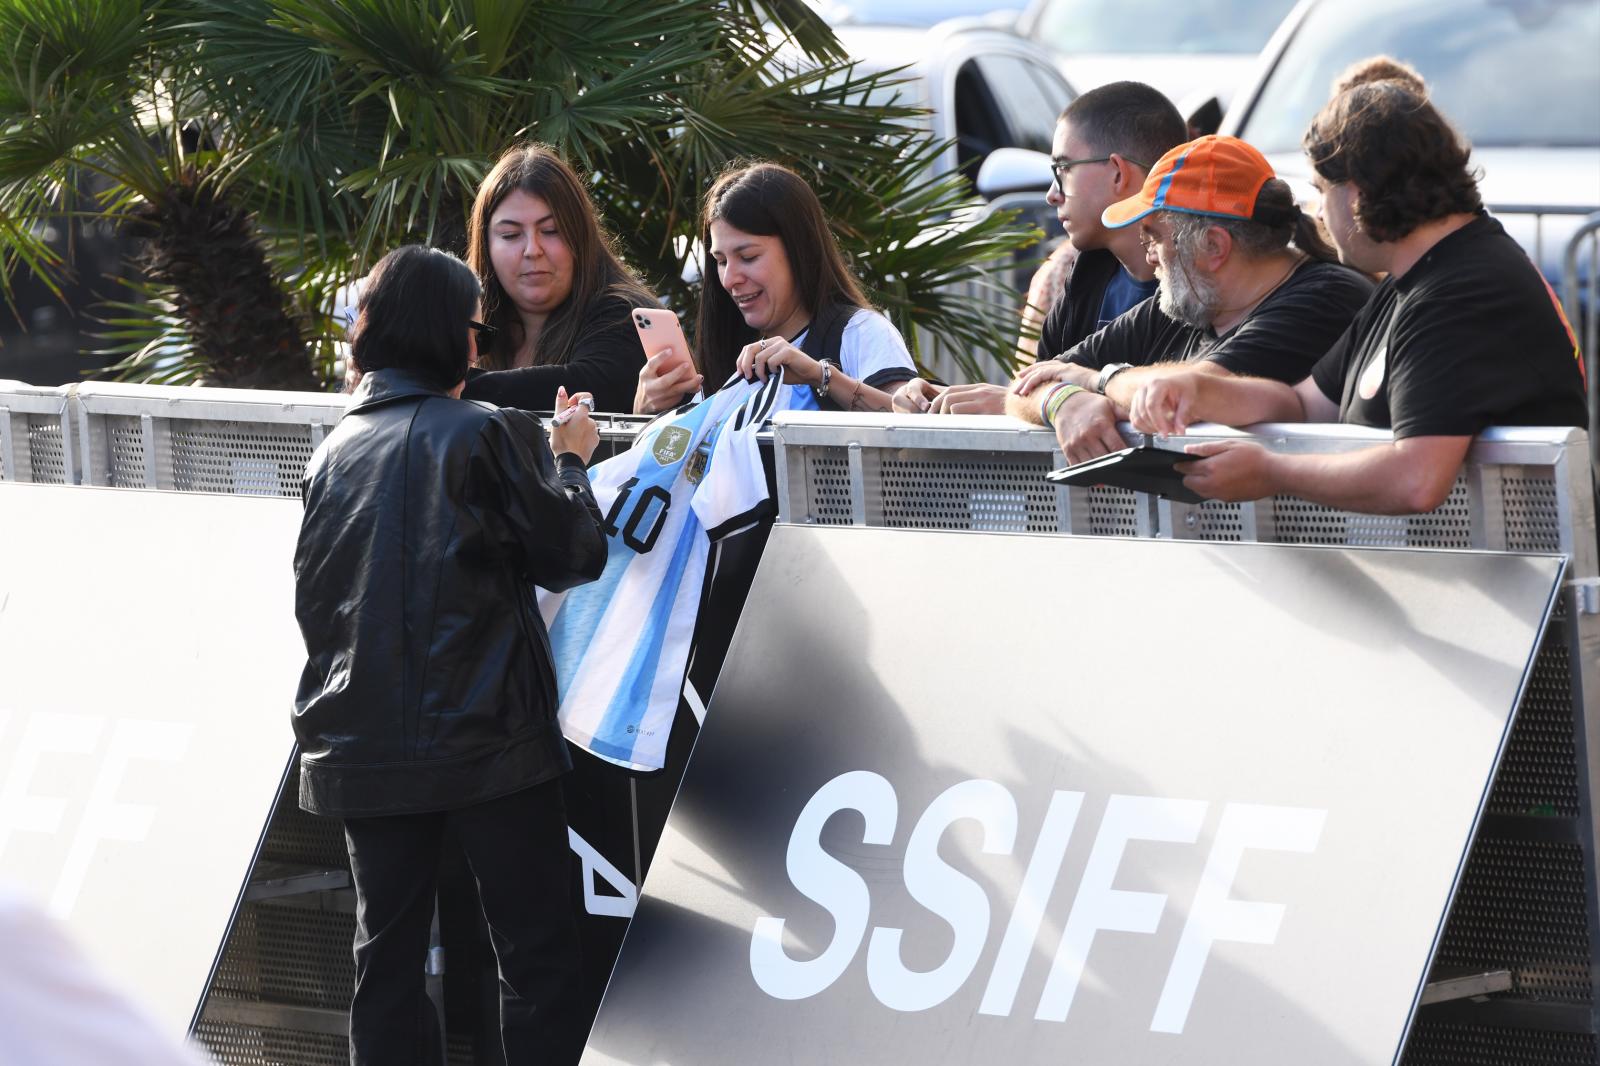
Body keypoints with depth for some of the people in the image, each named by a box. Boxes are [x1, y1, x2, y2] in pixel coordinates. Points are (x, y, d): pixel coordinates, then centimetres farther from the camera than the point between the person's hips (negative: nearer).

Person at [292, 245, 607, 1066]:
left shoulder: (333, 453, 7)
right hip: (485, 743, -5)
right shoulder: (484, 435, -9)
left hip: (363, 746, 5)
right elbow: (574, 554, -5)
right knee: (536, 950, 2)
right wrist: (570, 461, 11)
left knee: (387, 962, 10)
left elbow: (313, 598, 12)